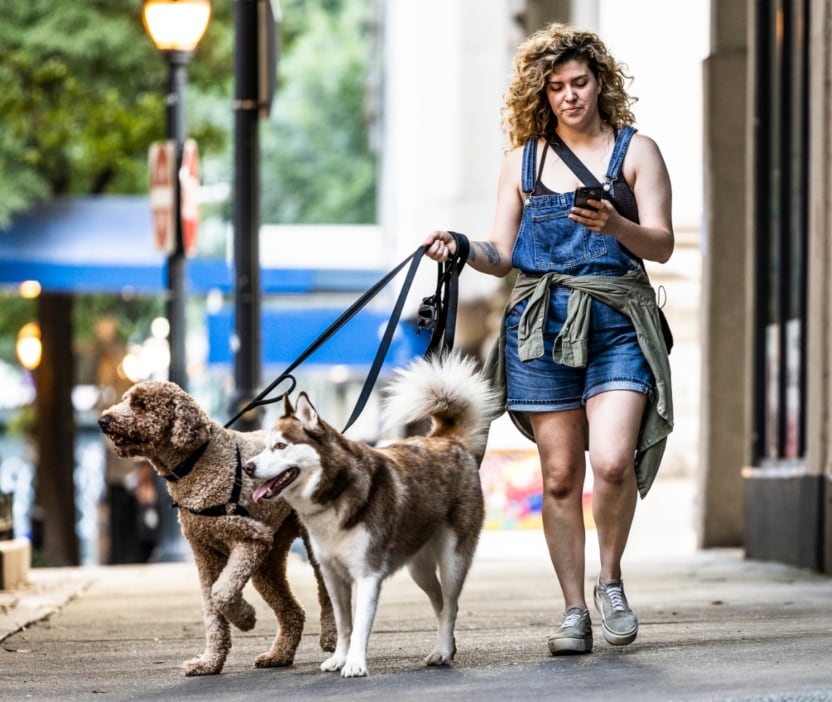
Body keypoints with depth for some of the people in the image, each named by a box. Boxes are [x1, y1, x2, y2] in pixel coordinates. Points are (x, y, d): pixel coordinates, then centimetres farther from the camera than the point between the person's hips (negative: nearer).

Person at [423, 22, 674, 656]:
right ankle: (574, 611, 9)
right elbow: (502, 255, 12)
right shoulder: (523, 160, 14)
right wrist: (461, 247, -9)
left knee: (613, 461, -18)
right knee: (560, 475, 1)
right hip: (541, 323, 2)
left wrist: (615, 226, -21)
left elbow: (662, 243, -2)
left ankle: (611, 579, 5)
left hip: (617, 323, -2)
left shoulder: (635, 150, 7)